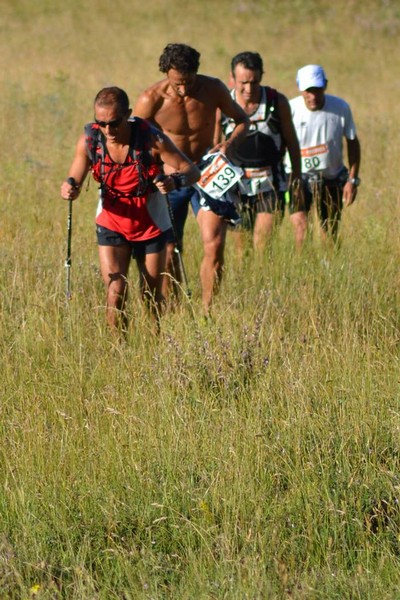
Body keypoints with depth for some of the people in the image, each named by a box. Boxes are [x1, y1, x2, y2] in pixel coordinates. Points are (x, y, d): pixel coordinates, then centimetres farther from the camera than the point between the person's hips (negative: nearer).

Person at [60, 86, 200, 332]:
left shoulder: (151, 139, -22)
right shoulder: (90, 140, -15)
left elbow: (192, 170, -17)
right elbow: (74, 180, -7)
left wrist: (175, 180, -40)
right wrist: (70, 188, -32)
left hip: (150, 225, -1)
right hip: (112, 223, 1)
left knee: (152, 297, 10)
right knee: (115, 294, -11)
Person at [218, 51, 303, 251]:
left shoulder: (277, 102, -5)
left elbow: (291, 140, 8)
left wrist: (297, 175, 13)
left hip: (269, 184, -1)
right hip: (237, 186, 1)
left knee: (263, 246, -12)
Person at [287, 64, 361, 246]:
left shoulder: (341, 108, -12)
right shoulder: (290, 110, -17)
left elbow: (352, 142, 1)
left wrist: (352, 179, -2)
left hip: (331, 178, 2)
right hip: (299, 176, -2)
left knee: (330, 234, 9)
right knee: (300, 224, -23)